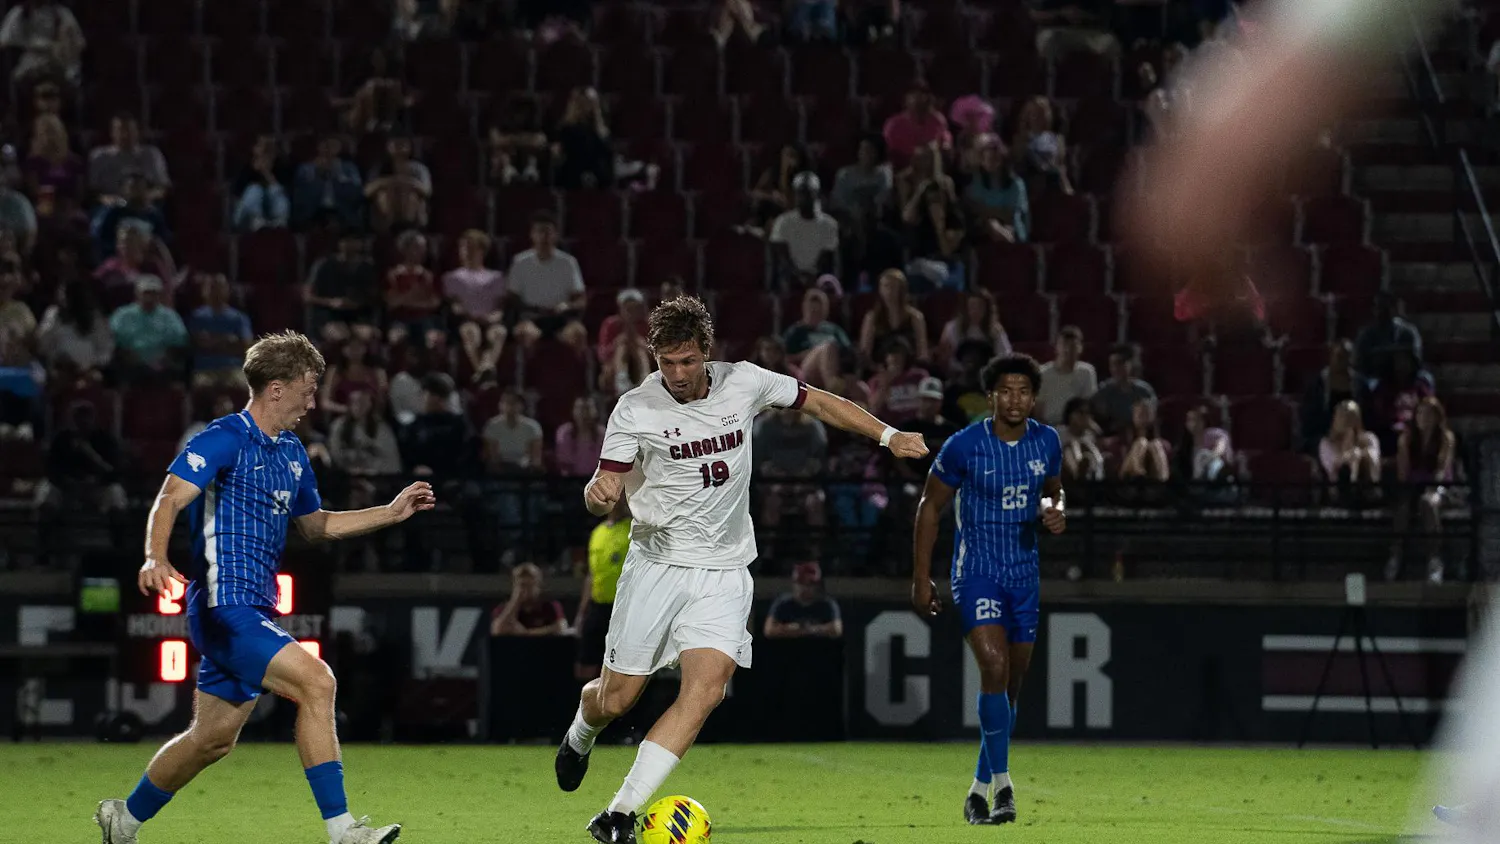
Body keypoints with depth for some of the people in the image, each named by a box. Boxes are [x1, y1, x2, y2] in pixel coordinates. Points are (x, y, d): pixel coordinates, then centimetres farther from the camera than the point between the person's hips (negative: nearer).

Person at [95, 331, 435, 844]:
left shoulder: (291, 453, 18)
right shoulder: (225, 439, -10)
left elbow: (316, 525, 30)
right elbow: (170, 499, -21)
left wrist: (391, 513, 22)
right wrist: (156, 558, -39)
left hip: (255, 612, 10)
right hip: (224, 606, -10)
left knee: (213, 740, 15)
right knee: (315, 681, -23)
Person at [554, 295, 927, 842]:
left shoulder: (743, 383, -1)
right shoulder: (635, 410, -8)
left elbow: (817, 403, 14)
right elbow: (603, 495, -6)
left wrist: (888, 435, 6)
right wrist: (599, 494, -31)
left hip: (724, 571, 2)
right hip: (657, 564, -1)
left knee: (706, 688, -19)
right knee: (615, 699, 1)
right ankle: (580, 736, 41)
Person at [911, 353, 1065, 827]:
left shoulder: (1047, 442, 0)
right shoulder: (964, 446, -12)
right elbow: (931, 507, -2)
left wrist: (1054, 512, -6)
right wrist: (921, 579, -4)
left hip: (1024, 573, 5)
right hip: (976, 572, -5)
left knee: (1012, 683, 9)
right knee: (994, 667, -23)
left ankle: (980, 789, 24)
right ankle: (1001, 785, -20)